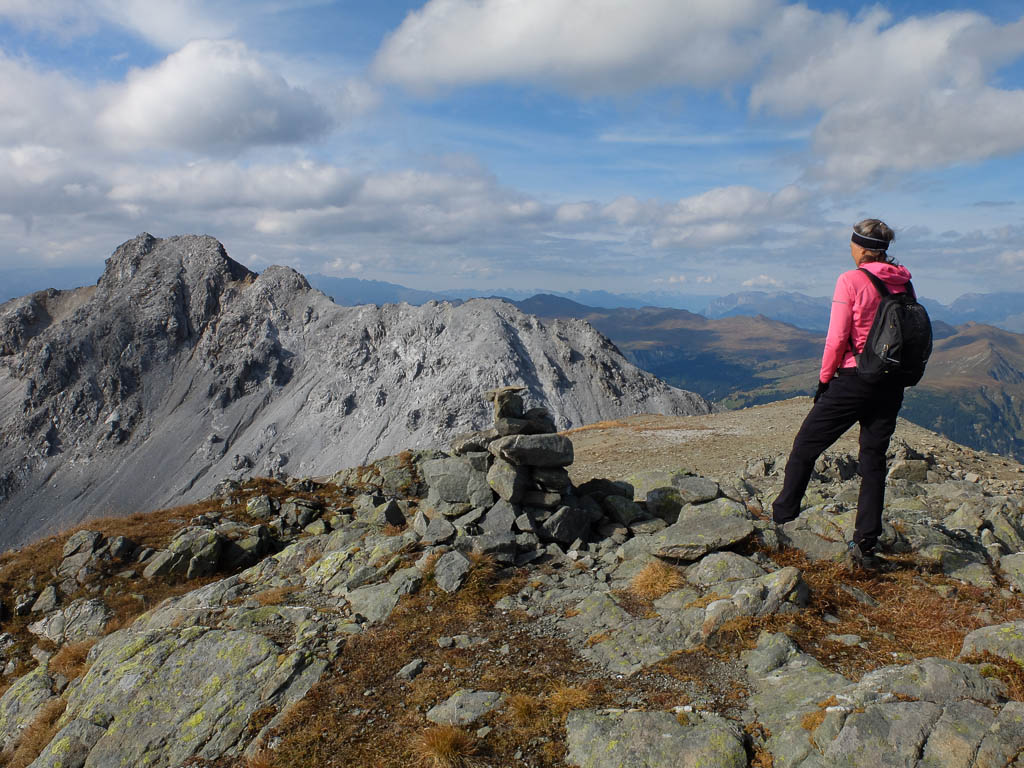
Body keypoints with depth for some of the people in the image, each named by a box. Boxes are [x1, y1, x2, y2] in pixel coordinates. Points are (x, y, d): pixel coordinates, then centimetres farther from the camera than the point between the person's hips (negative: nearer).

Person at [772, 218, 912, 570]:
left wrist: (824, 379, -2)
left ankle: (781, 518, 17)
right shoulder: (904, 284, 6)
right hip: (891, 385, 6)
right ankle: (864, 546, 12)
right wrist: (894, 375, 17)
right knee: (873, 462, 10)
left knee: (805, 448, 9)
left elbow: (836, 339, -13)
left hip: (854, 380, -6)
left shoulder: (851, 281, -11)